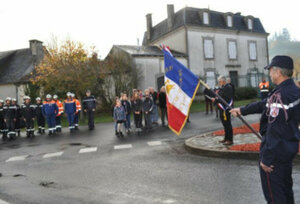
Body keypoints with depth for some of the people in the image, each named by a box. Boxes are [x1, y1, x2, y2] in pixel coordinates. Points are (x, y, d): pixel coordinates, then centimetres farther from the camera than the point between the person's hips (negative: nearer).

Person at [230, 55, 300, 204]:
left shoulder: (280, 96, -27)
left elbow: (275, 130, -28)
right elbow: (264, 104, 16)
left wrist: (266, 158, -21)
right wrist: (242, 110, 25)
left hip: (277, 151, -9)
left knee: (273, 191, 6)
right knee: (286, 187, 25)